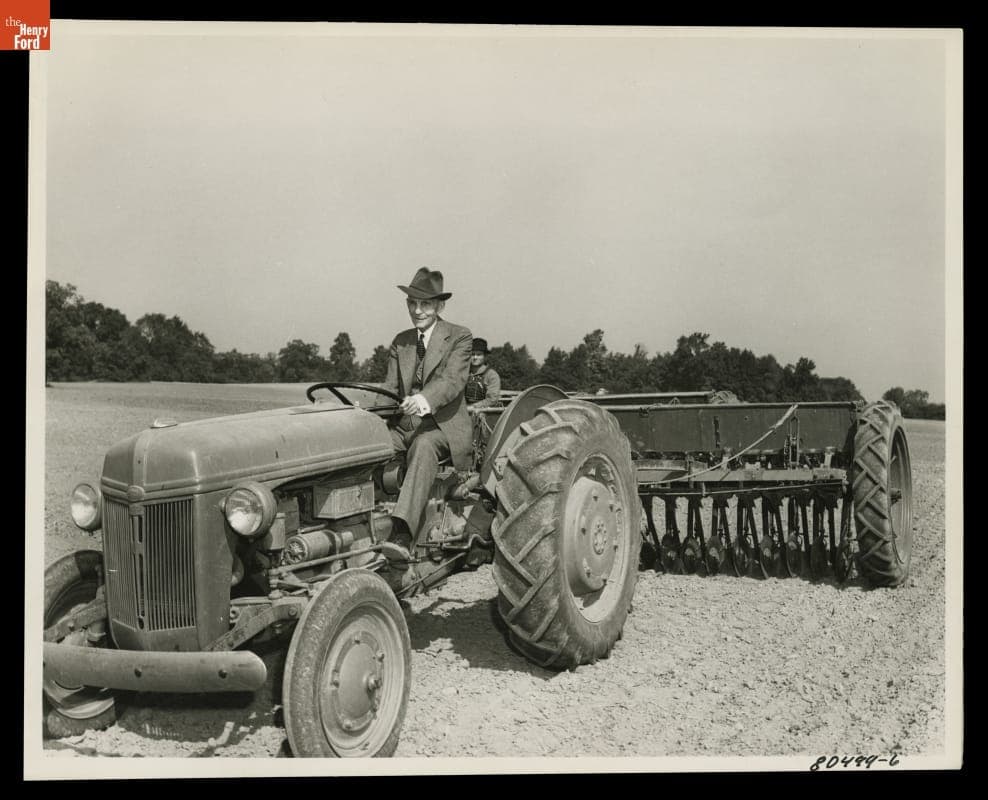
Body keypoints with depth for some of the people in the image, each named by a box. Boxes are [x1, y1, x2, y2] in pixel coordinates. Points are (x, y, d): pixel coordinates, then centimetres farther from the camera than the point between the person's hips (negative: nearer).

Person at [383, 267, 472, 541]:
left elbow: (453, 380, -17)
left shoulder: (459, 337, 0)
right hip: (403, 426, 5)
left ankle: (402, 528, -50)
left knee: (423, 446, -38)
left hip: (443, 426, -5)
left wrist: (425, 399, -38)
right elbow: (390, 386, 9)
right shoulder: (400, 342, 16)